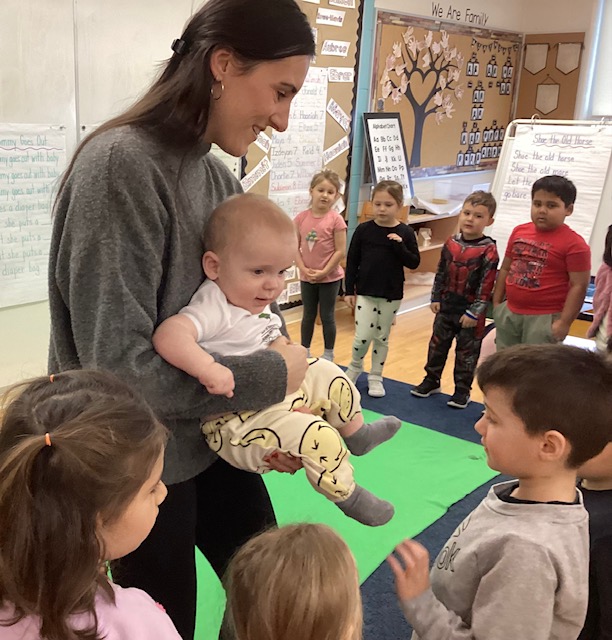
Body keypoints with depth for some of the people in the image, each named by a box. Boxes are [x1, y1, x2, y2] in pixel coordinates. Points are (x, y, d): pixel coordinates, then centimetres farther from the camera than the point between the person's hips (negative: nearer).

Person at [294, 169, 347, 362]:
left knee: (327, 316, 8)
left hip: (330, 278, -3)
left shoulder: (336, 219, -12)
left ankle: (328, 356, 21)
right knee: (308, 316, 15)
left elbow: (340, 251, -13)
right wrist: (303, 269, -10)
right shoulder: (301, 218, -3)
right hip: (306, 278, 3)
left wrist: (324, 272, -15)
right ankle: (304, 353, 28)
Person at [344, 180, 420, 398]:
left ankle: (375, 377, 26)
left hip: (392, 295, 1)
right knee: (363, 336, -7)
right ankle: (355, 366, 22)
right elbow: (352, 262, 0)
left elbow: (414, 263, -4)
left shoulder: (405, 233, -4)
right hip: (365, 292, -1)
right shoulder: (363, 230, -5)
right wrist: (349, 291, -2)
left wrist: (399, 246, -20)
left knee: (382, 337, 11)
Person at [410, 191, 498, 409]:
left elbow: (486, 285, -15)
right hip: (446, 307, 5)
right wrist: (436, 298, 6)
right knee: (437, 344, 16)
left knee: (467, 351, 8)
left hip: (470, 313, -5)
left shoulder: (488, 250, -15)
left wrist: (474, 312, -16)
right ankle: (431, 380, 32)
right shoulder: (451, 243, 0)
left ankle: (462, 390, 21)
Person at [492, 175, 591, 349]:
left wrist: (564, 322, -17)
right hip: (509, 313, 6)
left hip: (544, 318, -6)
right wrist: (496, 303, 11)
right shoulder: (519, 232, 5)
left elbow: (579, 286, -14)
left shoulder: (574, 244, -13)